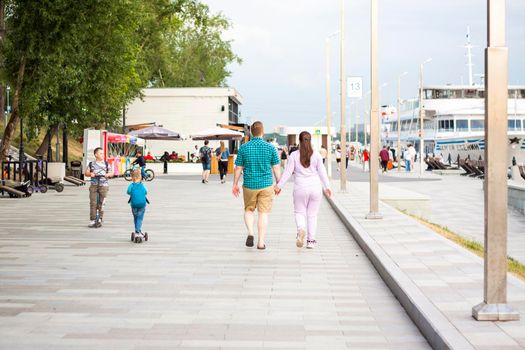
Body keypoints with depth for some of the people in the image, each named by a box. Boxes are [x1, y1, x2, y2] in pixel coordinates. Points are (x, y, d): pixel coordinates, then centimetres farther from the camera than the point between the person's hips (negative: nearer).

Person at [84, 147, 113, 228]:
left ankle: (100, 218, 9)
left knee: (101, 203, -3)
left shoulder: (106, 164, 9)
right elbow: (86, 172, 7)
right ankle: (92, 220, -1)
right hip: (94, 185, 0)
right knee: (93, 203, -5)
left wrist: (108, 174, -13)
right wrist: (90, 174, -14)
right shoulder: (91, 164, 9)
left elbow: (111, 173, 9)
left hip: (103, 185, 0)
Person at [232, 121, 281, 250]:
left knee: (249, 210, 19)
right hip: (266, 185, -1)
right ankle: (261, 242, 3)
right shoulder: (270, 148, -5)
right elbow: (276, 168, -1)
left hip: (249, 185, 1)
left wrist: (235, 184, 10)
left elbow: (238, 168, 0)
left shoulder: (244, 148, -4)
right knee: (263, 213, 5)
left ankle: (250, 233, -2)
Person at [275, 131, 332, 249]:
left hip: (300, 189, -1)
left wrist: (279, 185, 2)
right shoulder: (317, 155, -1)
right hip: (315, 188, 1)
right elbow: (322, 172, 0)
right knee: (312, 214, 10)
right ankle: (311, 240, 8)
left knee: (300, 212, 12)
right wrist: (327, 187, 7)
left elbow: (288, 172, -4)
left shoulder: (294, 155, -3)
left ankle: (301, 229, -18)